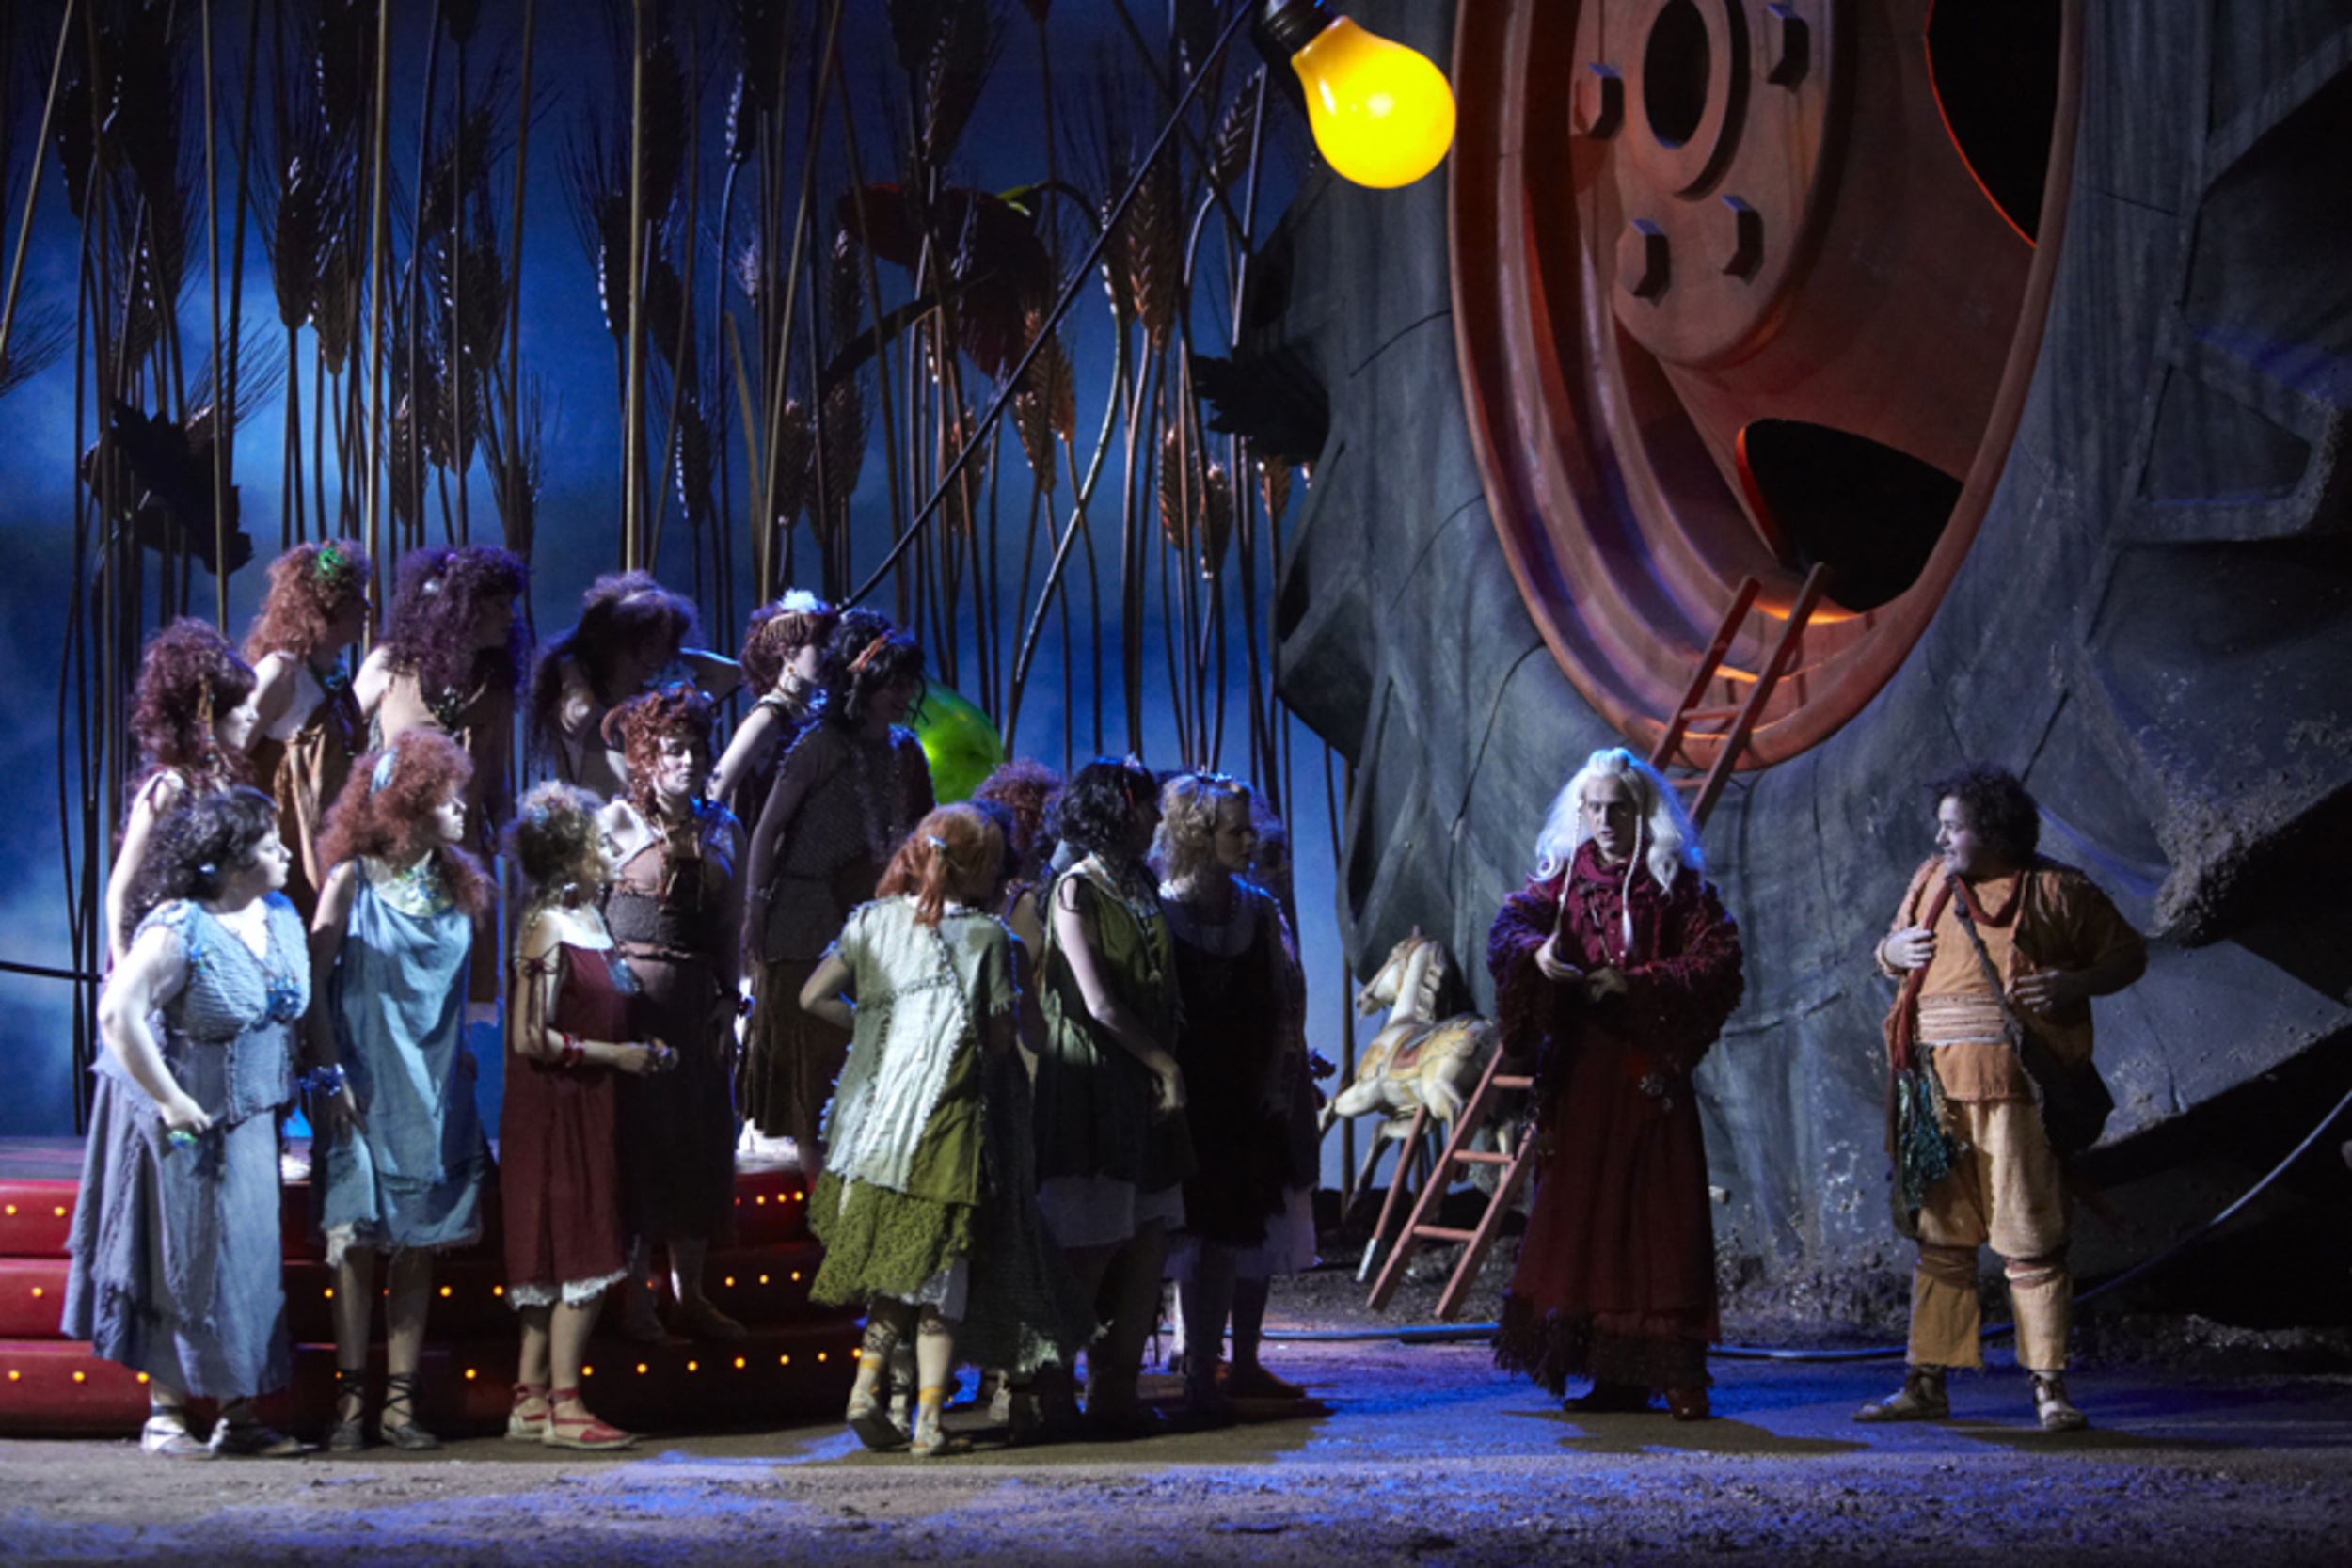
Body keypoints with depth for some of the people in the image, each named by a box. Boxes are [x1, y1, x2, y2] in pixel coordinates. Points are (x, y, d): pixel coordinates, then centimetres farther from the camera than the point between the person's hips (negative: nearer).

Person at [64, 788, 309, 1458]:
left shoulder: (280, 917, 4)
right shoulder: (178, 931, -20)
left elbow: (301, 1007, 17)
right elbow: (118, 1013, -27)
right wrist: (170, 1101, -23)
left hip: (250, 1124, 7)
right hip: (187, 1125, -7)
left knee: (249, 1263, 8)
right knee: (184, 1266, 1)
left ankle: (239, 1415, 15)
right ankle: (165, 1414, 12)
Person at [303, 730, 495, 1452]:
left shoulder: (455, 885, 9)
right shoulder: (353, 879, -5)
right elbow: (314, 984, -5)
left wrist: (460, 1056, 7)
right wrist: (331, 1073, -11)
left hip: (434, 1088, 4)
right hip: (366, 1089, -4)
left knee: (419, 1246, 3)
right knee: (359, 1244, -2)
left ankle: (401, 1402, 7)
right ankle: (350, 1401, 3)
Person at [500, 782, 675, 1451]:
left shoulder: (588, 918, 13)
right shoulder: (546, 928, -15)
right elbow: (532, 1038, -20)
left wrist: (640, 1044, 8)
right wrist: (614, 1056, -15)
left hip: (587, 1112, 9)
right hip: (558, 1112, -9)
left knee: (557, 1264, 11)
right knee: (581, 1263, -7)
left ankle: (531, 1400, 16)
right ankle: (562, 1406, -2)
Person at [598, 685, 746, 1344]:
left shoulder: (723, 828, 11)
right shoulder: (618, 821, -2)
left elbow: (732, 926, 13)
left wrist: (727, 999, 7)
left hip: (697, 999, 5)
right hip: (631, 992, -5)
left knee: (700, 1138, 7)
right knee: (636, 1135, -4)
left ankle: (689, 1292, 17)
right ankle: (632, 1292, 3)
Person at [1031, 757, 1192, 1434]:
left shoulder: (1142, 885, 15)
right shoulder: (1075, 889, -8)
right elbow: (1100, 1005, -13)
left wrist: (1166, 1065, 4)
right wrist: (1166, 1067, -9)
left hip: (1142, 1090, 7)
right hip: (1089, 1088, -7)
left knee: (1148, 1238, 4)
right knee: (1089, 1248, -7)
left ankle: (1116, 1391, 10)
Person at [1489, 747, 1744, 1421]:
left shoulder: (1678, 883, 4)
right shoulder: (1563, 876, 10)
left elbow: (1719, 962, -6)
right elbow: (1507, 929, -6)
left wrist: (1637, 984, -17)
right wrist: (1536, 953, -28)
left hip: (1651, 1072, -3)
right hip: (1581, 1072, 3)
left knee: (1663, 1217, -7)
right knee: (1582, 1211, 0)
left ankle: (1677, 1372, -6)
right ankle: (1615, 1374, 6)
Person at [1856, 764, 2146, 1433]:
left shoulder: (2056, 891, 1)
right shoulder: (1930, 881, 16)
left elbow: (2130, 954, 7)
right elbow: (1889, 951, 28)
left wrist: (2075, 984, -11)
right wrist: (1894, 949, 4)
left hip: (2018, 1084, -4)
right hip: (1940, 1084, 4)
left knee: (2030, 1239, -4)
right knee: (1941, 1237, 7)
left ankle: (2049, 1389, 2)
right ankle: (1925, 1384, 11)